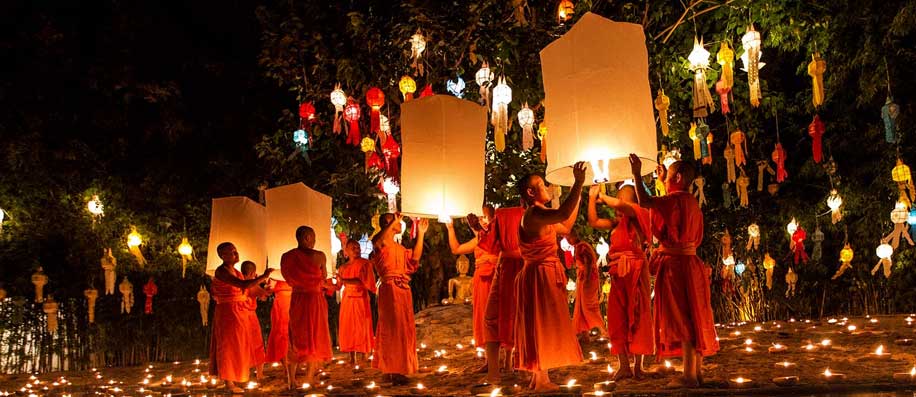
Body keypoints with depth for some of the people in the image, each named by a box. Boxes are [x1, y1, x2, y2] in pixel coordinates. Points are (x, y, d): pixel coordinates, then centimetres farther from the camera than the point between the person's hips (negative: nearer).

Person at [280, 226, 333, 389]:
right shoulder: (319, 256, -13)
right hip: (315, 299, -3)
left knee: (295, 338, 13)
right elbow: (324, 277, 0)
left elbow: (289, 279, 8)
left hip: (296, 299, 3)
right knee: (314, 338, 9)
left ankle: (292, 379, 12)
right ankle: (309, 379, 10)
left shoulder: (286, 257, -2)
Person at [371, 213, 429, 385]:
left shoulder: (399, 247, 24)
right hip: (390, 289, -8)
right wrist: (393, 221, -25)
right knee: (393, 328, -11)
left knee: (403, 329, 9)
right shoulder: (381, 243, -1)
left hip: (403, 290, 8)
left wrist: (421, 234, 17)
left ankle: (395, 370, 16)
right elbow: (378, 240, -26)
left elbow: (415, 258, 14)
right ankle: (392, 371, -11)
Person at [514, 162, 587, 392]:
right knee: (542, 325, -6)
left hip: (545, 275, 11)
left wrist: (578, 196, 21)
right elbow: (563, 213, -33)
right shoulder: (533, 213, -17)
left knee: (542, 326, 14)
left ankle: (537, 377, 20)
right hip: (541, 275, -11)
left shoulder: (538, 215, 16)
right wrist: (578, 183, -29)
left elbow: (565, 227, 22)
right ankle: (542, 381, -2)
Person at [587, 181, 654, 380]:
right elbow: (593, 222, 19)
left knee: (637, 316, -3)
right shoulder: (617, 222, 19)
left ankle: (638, 366, 0)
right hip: (619, 272, 8)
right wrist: (592, 197, 16)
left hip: (635, 269, -8)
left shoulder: (637, 213, -2)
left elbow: (619, 205, -20)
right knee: (618, 318, 5)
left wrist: (603, 197, -2)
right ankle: (624, 366, 8)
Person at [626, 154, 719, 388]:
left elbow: (644, 202, -24)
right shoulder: (690, 201, 13)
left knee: (682, 318, -7)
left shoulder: (676, 200, -15)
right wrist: (664, 181, 37)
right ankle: (697, 371, 18)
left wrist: (637, 174, -14)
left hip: (675, 264, -10)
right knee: (692, 318, 12)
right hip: (688, 263, 10)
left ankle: (689, 376, -4)